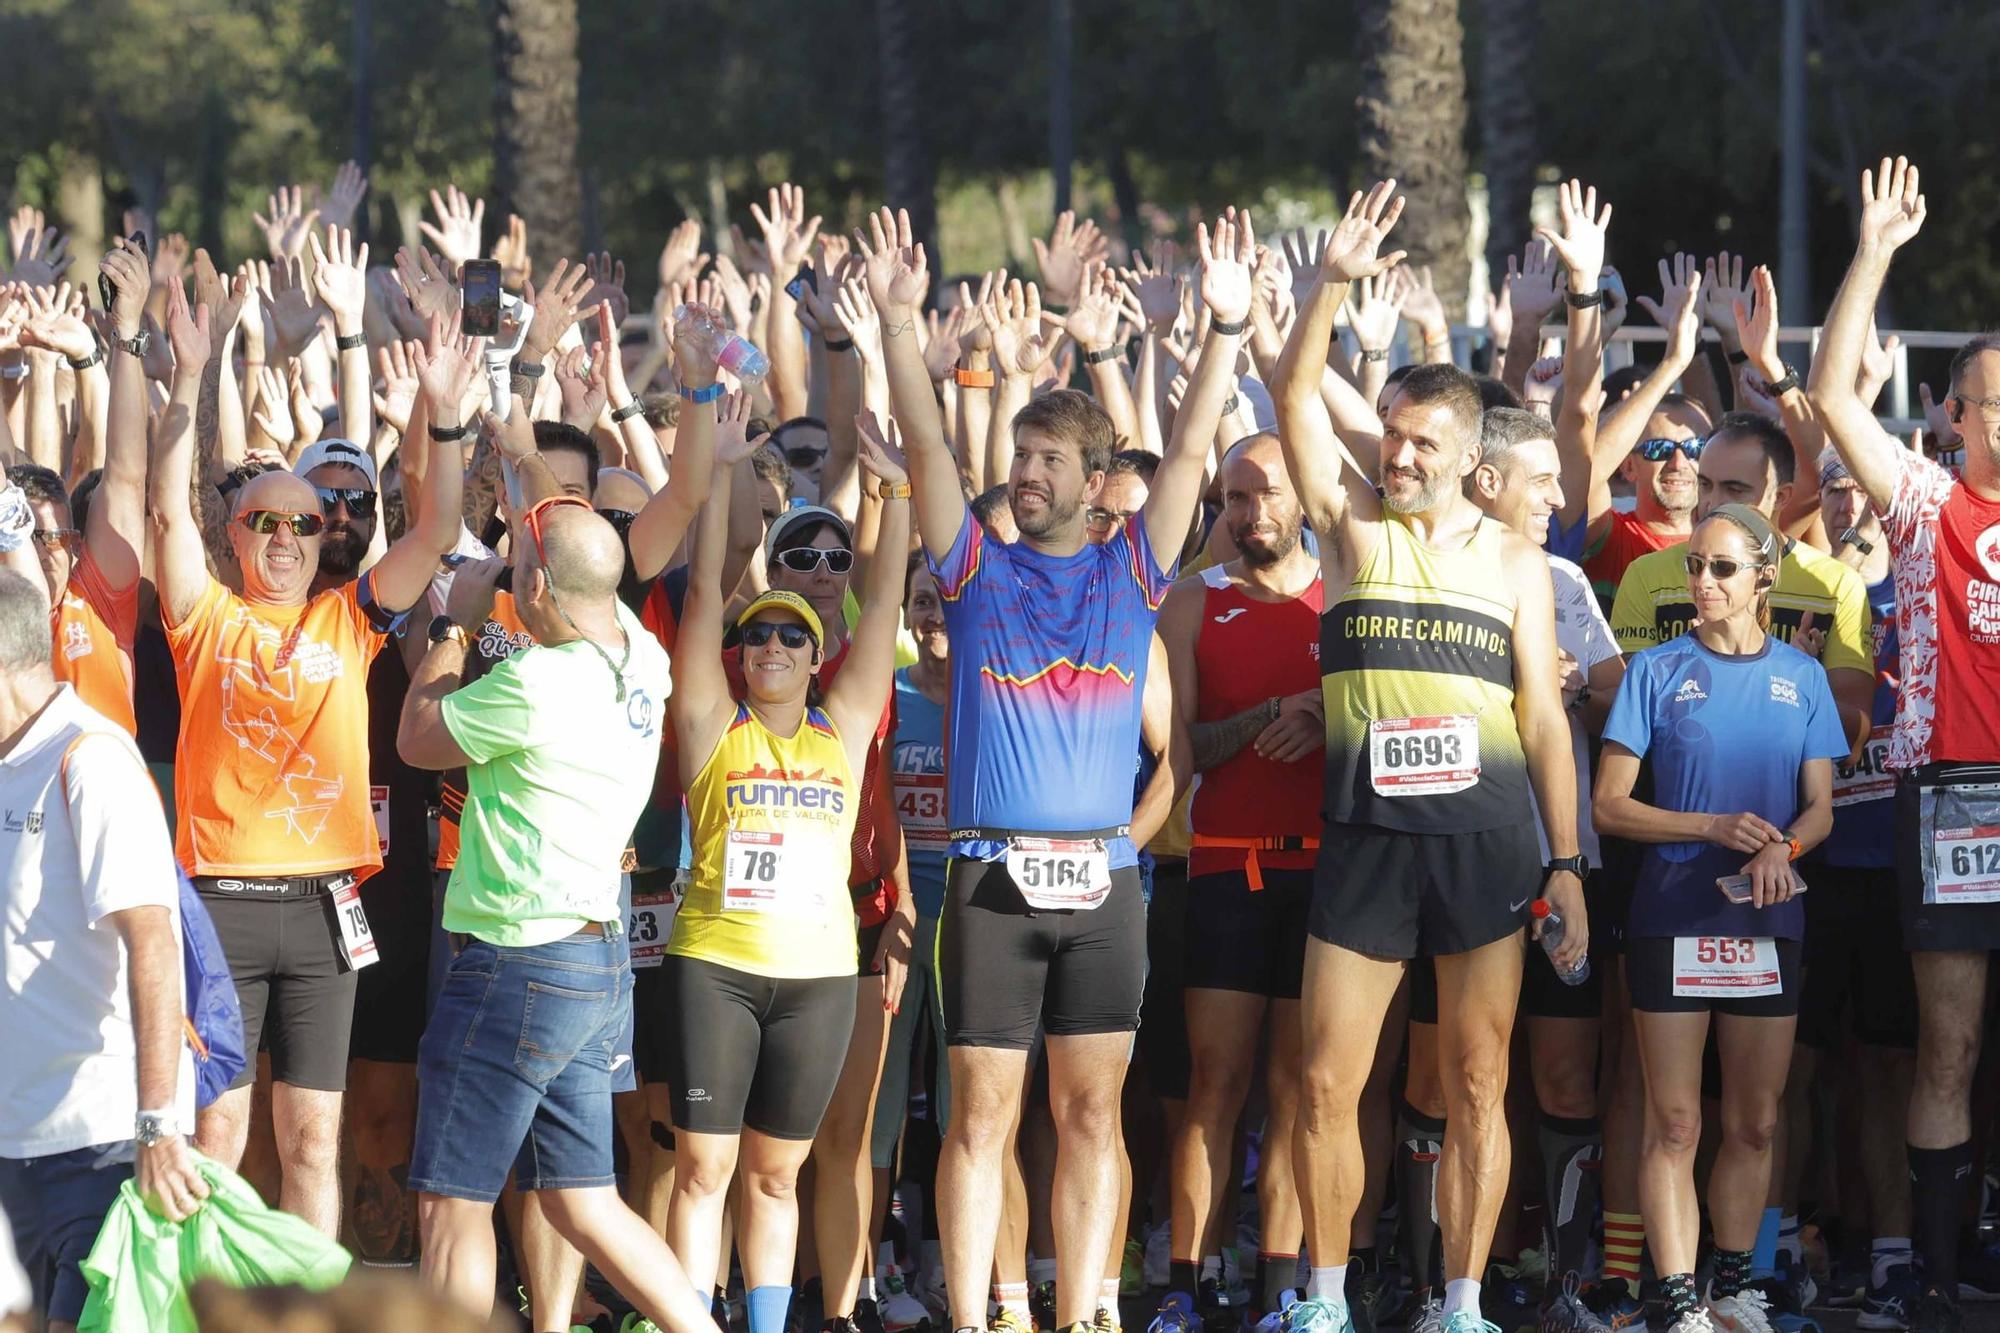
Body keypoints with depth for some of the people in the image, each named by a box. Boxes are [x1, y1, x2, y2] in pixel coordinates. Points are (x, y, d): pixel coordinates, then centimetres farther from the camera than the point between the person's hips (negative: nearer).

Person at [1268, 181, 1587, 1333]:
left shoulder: (1516, 562, 8)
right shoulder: (1355, 526, 7)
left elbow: (1544, 717, 7)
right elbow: (1295, 397, -5)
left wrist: (1566, 859, 1)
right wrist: (1333, 283, -18)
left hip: (1486, 838, 0)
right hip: (1369, 837, 0)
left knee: (1479, 1086, 2)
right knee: (1331, 1083, -2)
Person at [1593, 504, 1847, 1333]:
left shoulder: (1801, 677, 7)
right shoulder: (1659, 671, 1)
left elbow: (1820, 807, 7)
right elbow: (1609, 805, -2)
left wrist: (1782, 848, -16)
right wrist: (1717, 830, -15)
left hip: (1766, 923, 2)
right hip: (1672, 918, -2)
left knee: (1755, 1123, 7)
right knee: (1675, 1123, -5)